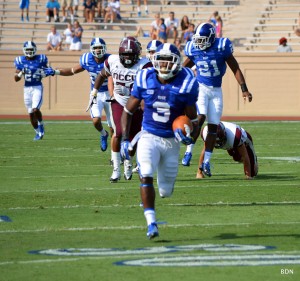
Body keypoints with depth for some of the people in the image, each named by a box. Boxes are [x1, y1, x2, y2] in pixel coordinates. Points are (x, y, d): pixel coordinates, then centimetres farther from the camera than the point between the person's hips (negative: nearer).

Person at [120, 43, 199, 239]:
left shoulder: (186, 84, -10)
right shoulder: (145, 79, -7)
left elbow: (192, 118, -2)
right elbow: (129, 110, 4)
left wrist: (192, 137, -23)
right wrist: (125, 139, -5)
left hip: (172, 141, 1)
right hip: (149, 137, -1)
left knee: (166, 191, 8)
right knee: (146, 176, -26)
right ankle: (151, 223, -21)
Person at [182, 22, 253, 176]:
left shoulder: (222, 47, -12)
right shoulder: (194, 49, -5)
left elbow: (235, 69, -5)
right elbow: (184, 68, 13)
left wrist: (244, 89, -9)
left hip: (216, 90, 1)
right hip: (200, 87, 0)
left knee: (213, 126, 1)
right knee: (200, 117, -24)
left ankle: (206, 162, 7)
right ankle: (188, 152, -15)